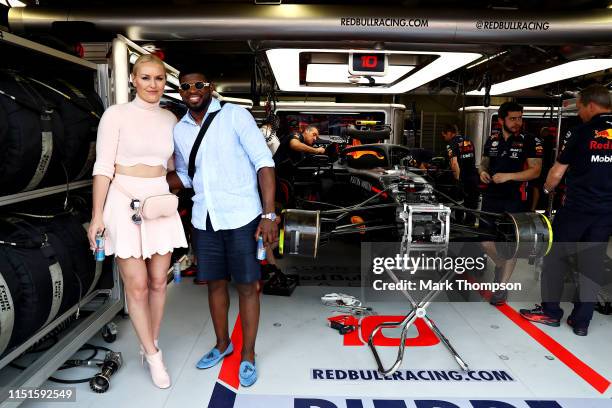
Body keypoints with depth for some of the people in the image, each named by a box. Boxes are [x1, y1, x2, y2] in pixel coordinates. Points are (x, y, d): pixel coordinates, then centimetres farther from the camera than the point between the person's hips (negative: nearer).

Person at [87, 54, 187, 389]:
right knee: (137, 284, 0)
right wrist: (97, 216, -10)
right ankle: (153, 355, 17)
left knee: (158, 281, 10)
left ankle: (150, 345, 30)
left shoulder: (169, 119, 9)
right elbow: (103, 167, -6)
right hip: (124, 202, -4)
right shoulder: (117, 114, -4)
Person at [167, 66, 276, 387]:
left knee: (247, 286, 5)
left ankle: (248, 356, 23)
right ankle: (222, 344, 39)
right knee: (215, 283, 17)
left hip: (241, 217, -5)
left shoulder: (235, 115, -7)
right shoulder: (179, 131, 9)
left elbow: (264, 162, -10)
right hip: (204, 220, 5)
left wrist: (269, 214, -17)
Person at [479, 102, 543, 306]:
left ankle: (502, 287, 13)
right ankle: (501, 264, 37)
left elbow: (535, 171, -11)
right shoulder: (492, 140, 8)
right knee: (485, 240, 7)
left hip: (514, 199, -4)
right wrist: (482, 171, -2)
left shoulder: (530, 142, -6)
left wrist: (508, 176, -23)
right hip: (491, 197, 5)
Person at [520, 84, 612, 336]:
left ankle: (550, 312, 16)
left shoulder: (582, 132, -7)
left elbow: (557, 173, -3)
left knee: (556, 256, 10)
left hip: (576, 208, -4)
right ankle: (581, 321, 17)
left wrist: (547, 189, 16)